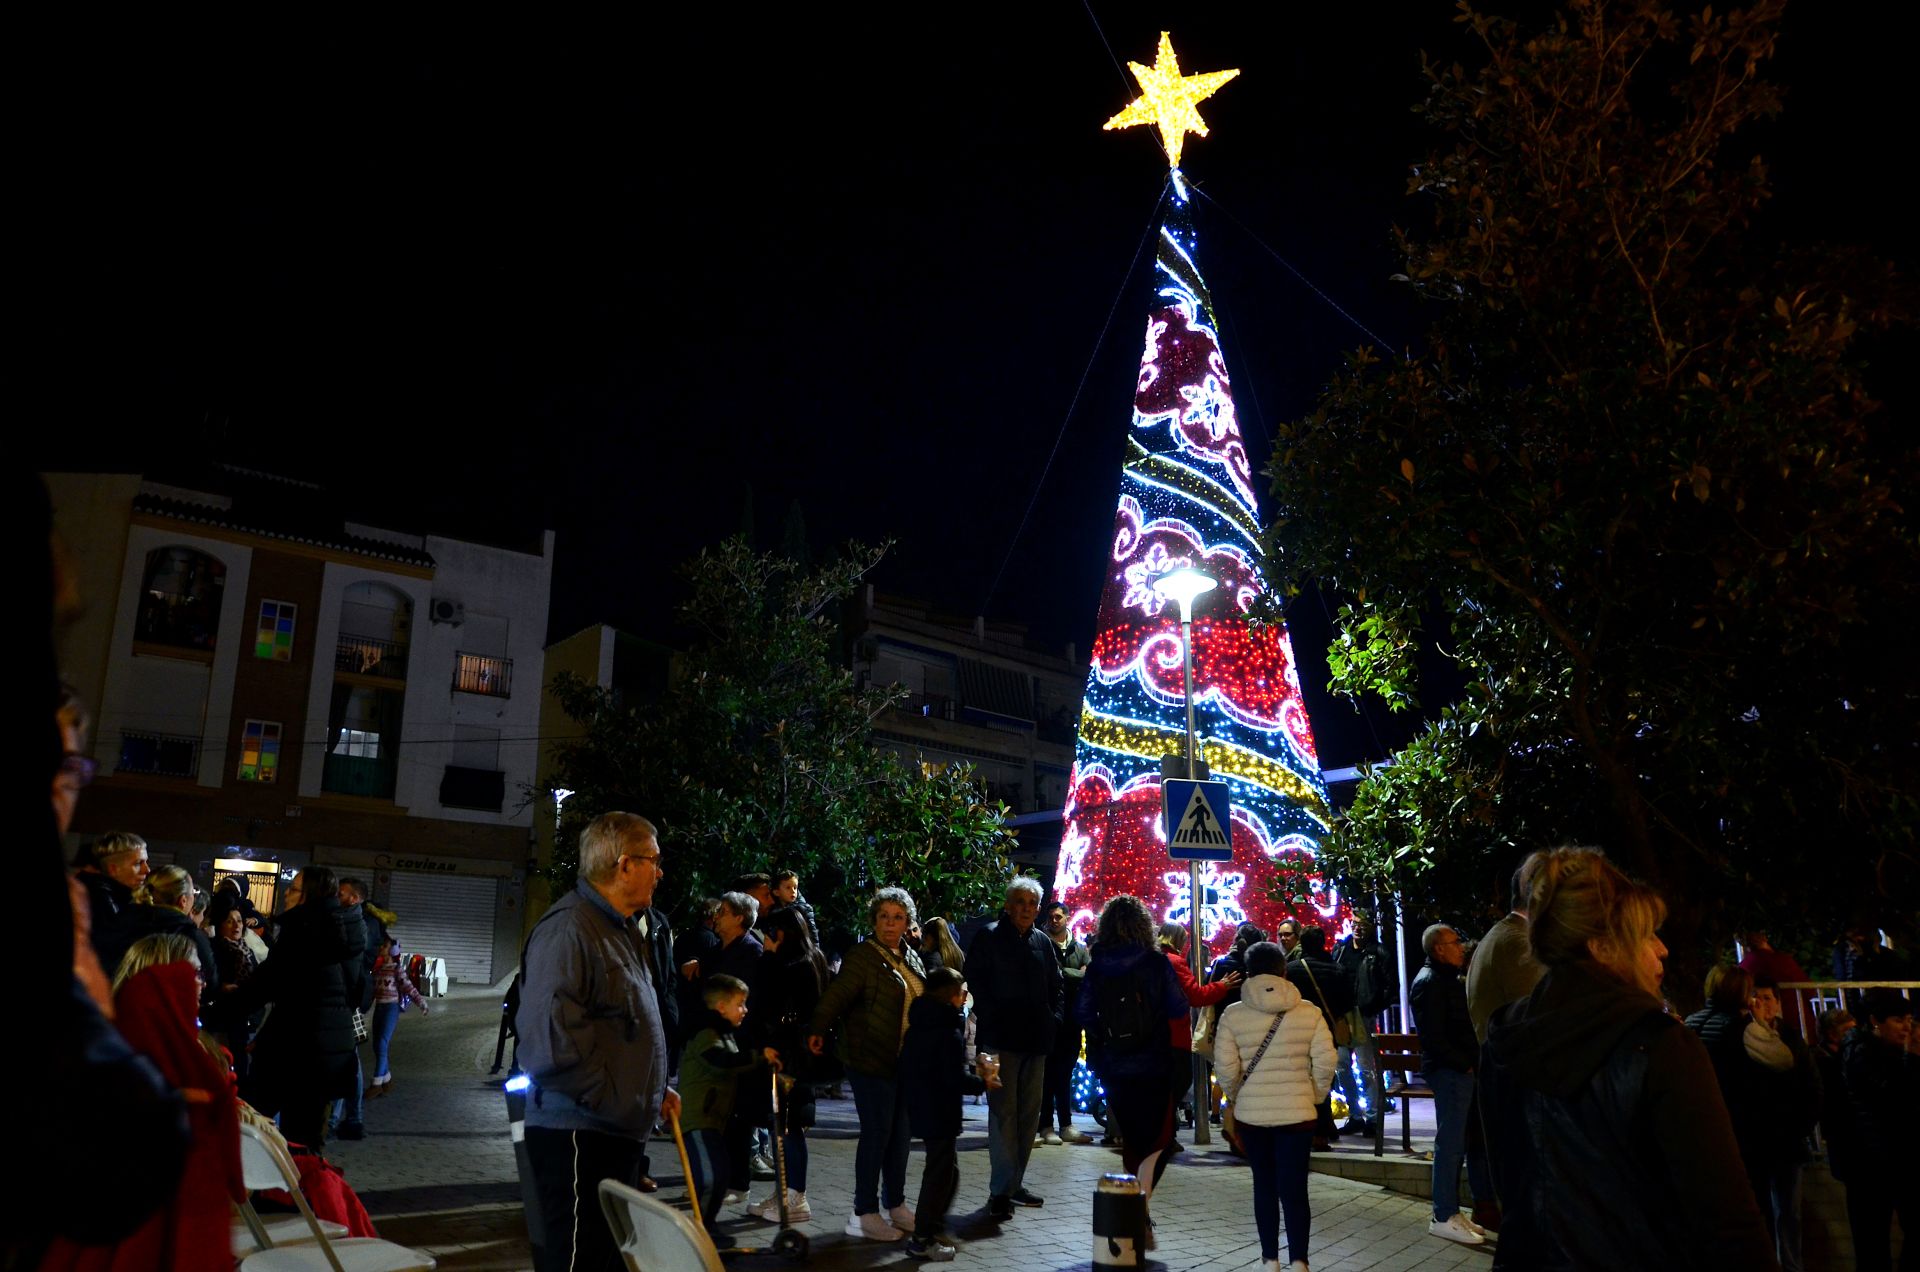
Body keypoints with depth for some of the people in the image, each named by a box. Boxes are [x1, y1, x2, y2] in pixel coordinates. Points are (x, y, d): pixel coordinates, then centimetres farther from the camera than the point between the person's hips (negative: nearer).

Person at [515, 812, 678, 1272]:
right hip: (578, 1133, -10)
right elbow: (550, 1034, -27)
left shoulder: (620, 930, 16)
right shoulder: (568, 928, -18)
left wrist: (655, 1089, 16)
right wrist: (607, 1099, -21)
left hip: (619, 1131, 10)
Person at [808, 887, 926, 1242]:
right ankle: (864, 1213, 9)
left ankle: (895, 1205, 27)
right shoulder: (862, 956, -11)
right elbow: (837, 994, -21)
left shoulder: (912, 958, 13)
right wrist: (819, 1030, -30)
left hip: (907, 1062, 7)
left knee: (902, 1132, 13)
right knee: (877, 1133, -3)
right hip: (872, 1062, -7)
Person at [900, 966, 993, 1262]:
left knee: (939, 1169, 21)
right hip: (941, 1113, -9)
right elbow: (956, 1079, -22)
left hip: (920, 1109, 9)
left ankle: (931, 1226, 29)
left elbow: (905, 1069, 15)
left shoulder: (915, 1028, 8)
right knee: (942, 1172, 0)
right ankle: (923, 1239, 4)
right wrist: (983, 1083, -6)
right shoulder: (950, 1033, -19)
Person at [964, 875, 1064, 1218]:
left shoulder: (1042, 942, 12)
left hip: (1036, 1039, 6)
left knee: (1029, 1113, 11)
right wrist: (992, 1019, -11)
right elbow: (975, 981, -6)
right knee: (1003, 1112, -8)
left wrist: (1053, 1018, 7)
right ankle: (1001, 1189, -4)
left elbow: (1057, 985, 20)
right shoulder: (990, 937, -3)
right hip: (1001, 1039, -6)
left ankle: (1015, 1182, 22)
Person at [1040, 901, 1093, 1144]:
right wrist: (1077, 975, -13)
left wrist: (1062, 972, -11)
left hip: (1072, 1018, 4)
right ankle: (1047, 1126, 3)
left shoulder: (1080, 948, 13)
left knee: (1066, 1072, 11)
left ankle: (1066, 1125, 16)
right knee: (1048, 1072, -3)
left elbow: (1091, 976, -1)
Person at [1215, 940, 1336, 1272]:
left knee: (1264, 1186, 15)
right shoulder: (1309, 1013, -4)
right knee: (1294, 1188, 2)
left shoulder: (1233, 1015, -6)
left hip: (1251, 1114, 1)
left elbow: (1225, 1067, -9)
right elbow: (1325, 1062, -5)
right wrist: (1315, 1097, 10)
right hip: (1297, 1112, -1)